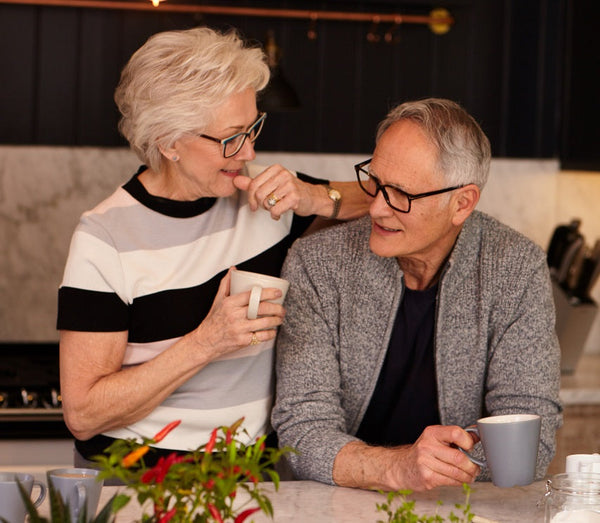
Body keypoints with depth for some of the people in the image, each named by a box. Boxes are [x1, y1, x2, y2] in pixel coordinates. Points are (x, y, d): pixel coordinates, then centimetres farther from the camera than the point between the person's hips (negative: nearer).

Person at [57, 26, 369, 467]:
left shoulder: (263, 196, 6)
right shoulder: (104, 237, -8)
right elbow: (83, 415, -10)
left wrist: (315, 199, -4)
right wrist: (207, 342, -18)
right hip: (141, 477, -4)